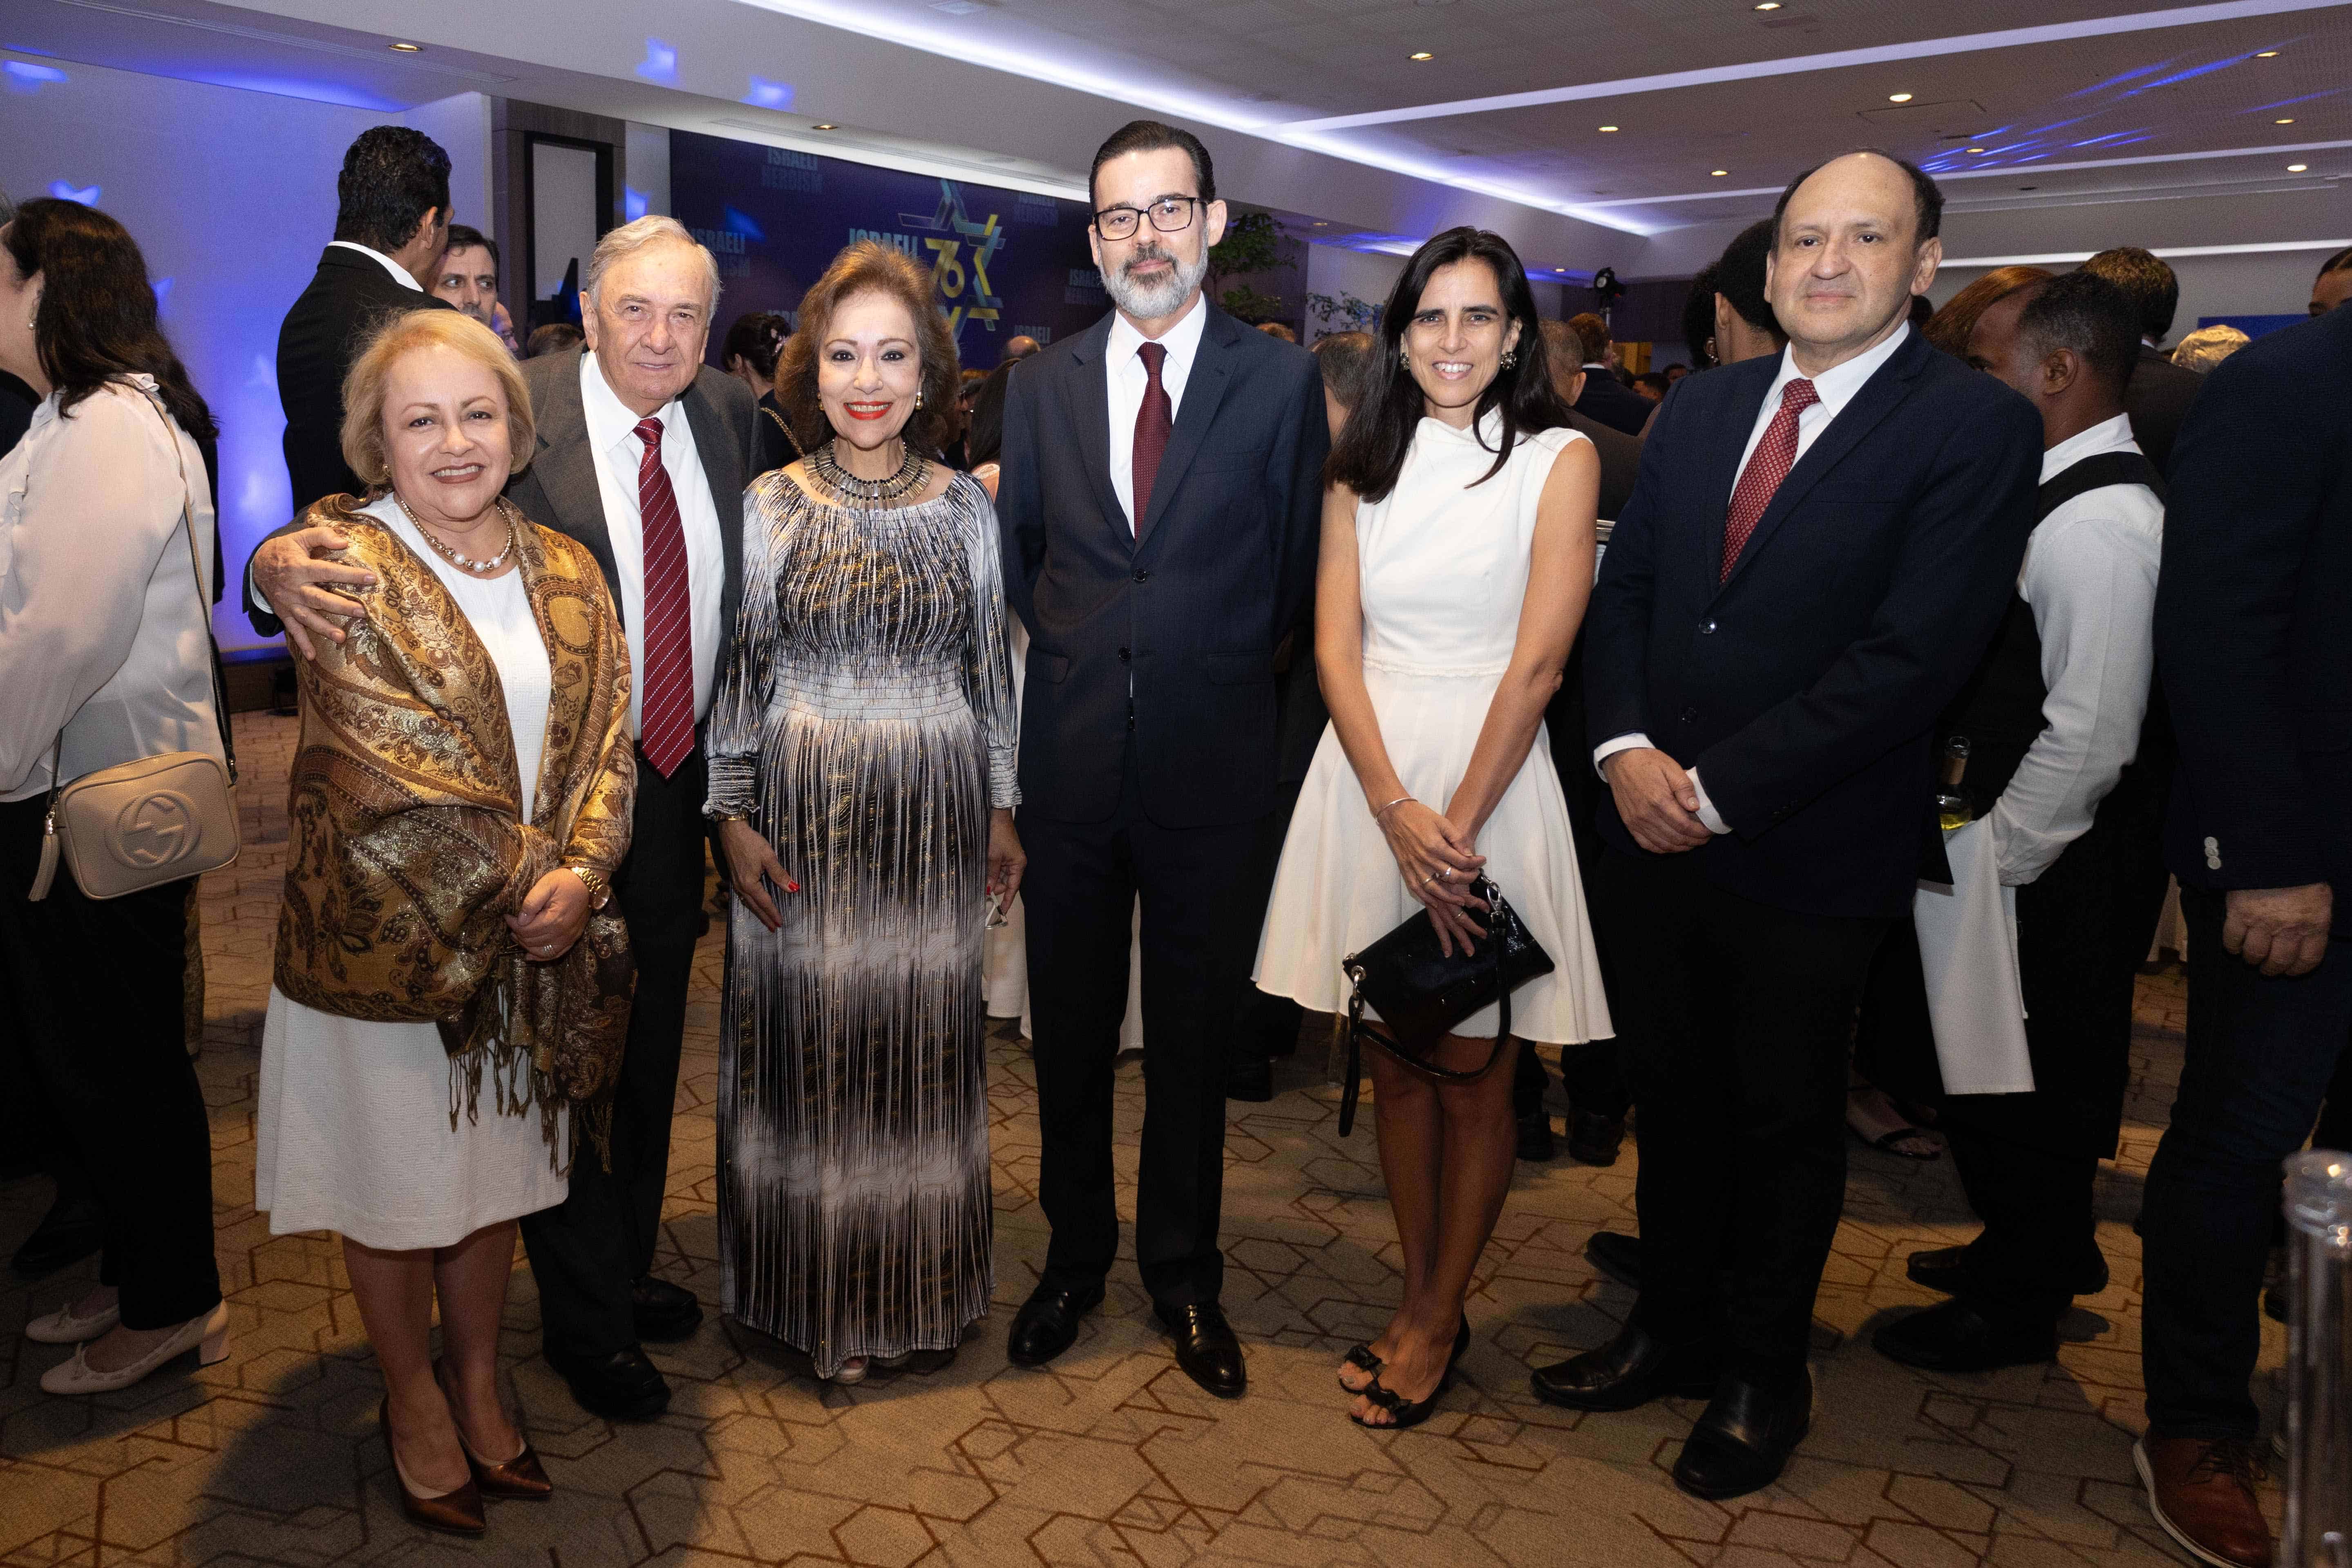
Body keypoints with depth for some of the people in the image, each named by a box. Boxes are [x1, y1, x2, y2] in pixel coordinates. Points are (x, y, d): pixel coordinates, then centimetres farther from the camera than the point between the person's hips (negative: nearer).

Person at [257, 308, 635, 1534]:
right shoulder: (346, 565, -11)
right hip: (382, 943, -4)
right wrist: (519, 882, -15)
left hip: (531, 944, 4)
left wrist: (577, 871, -15)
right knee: (396, 1188, 13)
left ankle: (478, 1382, 38)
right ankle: (412, 1399, 35)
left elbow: (606, 741, 0)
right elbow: (391, 770, -17)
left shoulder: (565, 572, 4)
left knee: (496, 1176, 17)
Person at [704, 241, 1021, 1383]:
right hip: (804, 808, -1)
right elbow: (737, 673, 2)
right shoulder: (770, 505, -1)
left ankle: (921, 1282, 27)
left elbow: (991, 668, 8)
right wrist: (733, 817, -4)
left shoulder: (965, 507, 4)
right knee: (813, 1038, 6)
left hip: (936, 814, 1)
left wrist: (1002, 811, 7)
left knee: (923, 1040, 8)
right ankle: (823, 1297, 24)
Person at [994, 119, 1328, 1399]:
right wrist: (1083, 661, 12)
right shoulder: (1041, 384, 6)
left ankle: (1184, 1275, 30)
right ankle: (1074, 1258, 33)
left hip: (1212, 764, -2)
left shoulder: (1283, 380, -1)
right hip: (1070, 762, 2)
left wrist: (1214, 668, 9)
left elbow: (1296, 568, 5)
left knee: (1193, 1033, 11)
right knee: (1069, 1030, 13)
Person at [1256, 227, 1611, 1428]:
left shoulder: (1558, 458, -1)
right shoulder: (1363, 465, 9)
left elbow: (1538, 659, -9)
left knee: (1472, 1075, 4)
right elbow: (1336, 642, 1)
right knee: (1394, 1064, 10)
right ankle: (1420, 1302, 26)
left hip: (1491, 782, -3)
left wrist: (1455, 825, -14)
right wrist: (1394, 810, -12)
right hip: (1369, 777, 4)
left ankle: (1439, 1318, 21)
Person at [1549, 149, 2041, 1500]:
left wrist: (1718, 787, -19)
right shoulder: (1701, 409, 7)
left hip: (1811, 854, -5)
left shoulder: (1977, 425, -11)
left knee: (1787, 1122, 13)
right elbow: (1625, 590, 7)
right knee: (1675, 1097, 18)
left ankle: (1765, 1378, 34)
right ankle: (1675, 1331, 38)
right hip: (1658, 829, 5)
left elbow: (1915, 656, -19)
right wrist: (1628, 750, -10)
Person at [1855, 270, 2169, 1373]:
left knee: (2017, 1090, 8)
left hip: (2047, 876, -9)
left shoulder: (2096, 523, -23)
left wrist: (1988, 860, -18)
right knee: (2003, 1079, 23)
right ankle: (2042, 1253, 44)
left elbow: (2089, 739, -27)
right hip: (2017, 858, 9)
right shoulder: (2070, 496, 8)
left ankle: (2017, 1310, 28)